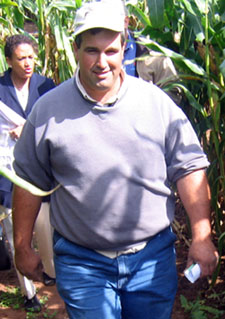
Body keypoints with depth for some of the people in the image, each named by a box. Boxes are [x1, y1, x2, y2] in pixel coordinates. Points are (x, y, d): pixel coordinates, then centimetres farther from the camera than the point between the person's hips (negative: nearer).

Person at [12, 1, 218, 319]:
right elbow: (28, 183, 4)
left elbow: (190, 169, -1)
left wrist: (202, 236, -7)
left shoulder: (157, 102, -3)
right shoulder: (48, 110, -3)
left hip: (153, 257, 2)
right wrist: (23, 248, 8)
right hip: (81, 263, -1)